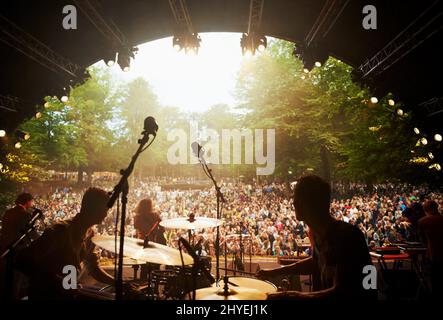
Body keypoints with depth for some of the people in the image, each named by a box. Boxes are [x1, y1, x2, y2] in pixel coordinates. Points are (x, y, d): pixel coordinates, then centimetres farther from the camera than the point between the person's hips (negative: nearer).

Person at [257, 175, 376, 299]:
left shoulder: (346, 235, -26)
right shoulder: (315, 232, -2)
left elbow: (341, 292, -27)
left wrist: (292, 295, -31)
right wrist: (274, 272, 13)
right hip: (329, 294, 7)